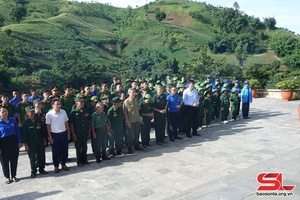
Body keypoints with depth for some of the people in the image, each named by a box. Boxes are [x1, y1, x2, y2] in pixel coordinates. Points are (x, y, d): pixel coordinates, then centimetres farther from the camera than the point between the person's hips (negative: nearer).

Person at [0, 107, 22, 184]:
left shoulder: (13, 120, -1)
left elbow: (18, 131, 4)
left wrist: (19, 142, 1)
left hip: (13, 141, 2)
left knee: (14, 160, 10)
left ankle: (13, 176, 27)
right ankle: (7, 177, 25)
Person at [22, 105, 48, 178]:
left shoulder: (38, 120, 1)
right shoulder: (25, 123, -9)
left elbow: (43, 129, 8)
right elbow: (24, 134, -7)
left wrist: (44, 139, 9)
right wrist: (25, 144, -9)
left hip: (40, 143, 3)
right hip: (31, 144, -3)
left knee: (42, 156, 11)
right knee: (32, 158, 7)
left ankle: (41, 169, 28)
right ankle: (33, 171, 23)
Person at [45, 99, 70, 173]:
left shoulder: (63, 112, 1)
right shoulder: (49, 114, -10)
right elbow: (48, 126, -6)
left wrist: (68, 133, 7)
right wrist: (50, 137, -6)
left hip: (64, 133, 3)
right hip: (54, 134, -3)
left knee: (64, 150, 12)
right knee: (55, 152, 8)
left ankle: (63, 164, 30)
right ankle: (56, 166, 24)